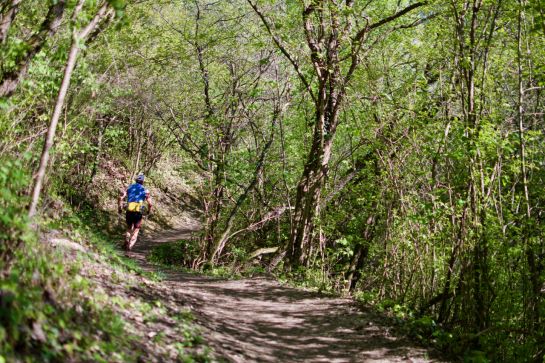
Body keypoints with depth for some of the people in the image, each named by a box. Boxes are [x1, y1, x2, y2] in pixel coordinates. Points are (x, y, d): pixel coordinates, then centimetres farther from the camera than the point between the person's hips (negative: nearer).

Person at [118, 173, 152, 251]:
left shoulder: (129, 187, 10)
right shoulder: (145, 190, 5)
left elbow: (120, 197, 1)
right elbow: (149, 203, 1)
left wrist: (119, 207, 11)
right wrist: (149, 211, 19)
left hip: (129, 212, 2)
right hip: (138, 212, -2)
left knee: (129, 229, 23)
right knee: (136, 230, 9)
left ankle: (126, 244, 14)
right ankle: (130, 246, -6)